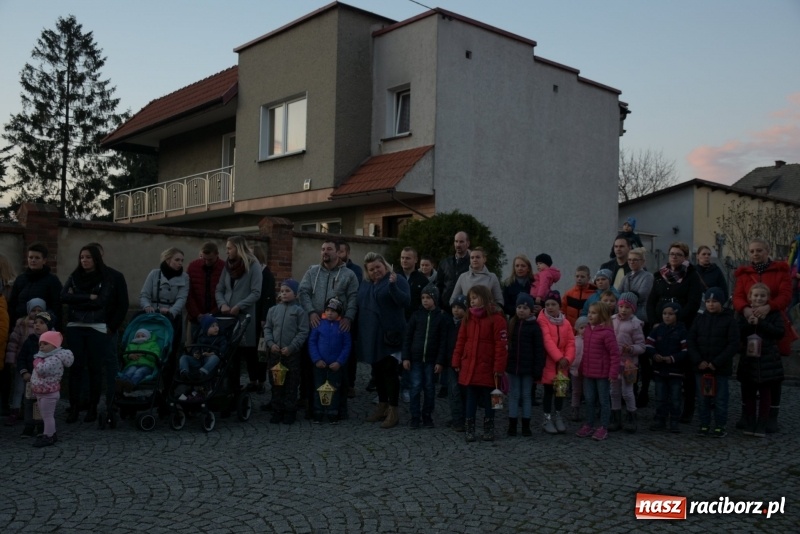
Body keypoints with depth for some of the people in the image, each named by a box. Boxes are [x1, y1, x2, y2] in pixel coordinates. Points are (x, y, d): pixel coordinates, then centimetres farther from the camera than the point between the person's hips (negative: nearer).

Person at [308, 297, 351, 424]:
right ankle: (318, 414, 20)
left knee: (334, 390, 7)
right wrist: (316, 359, -10)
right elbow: (312, 342, -1)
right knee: (319, 389, 10)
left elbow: (347, 346, -3)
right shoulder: (319, 323, -2)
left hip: (335, 365, -1)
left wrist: (340, 362, -11)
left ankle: (332, 414, 17)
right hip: (320, 364, 1)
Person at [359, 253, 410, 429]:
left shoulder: (397, 280, -6)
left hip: (390, 335, -7)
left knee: (389, 370, -8)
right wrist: (360, 332, 13)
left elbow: (406, 301, -19)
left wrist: (393, 286, -34)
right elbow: (360, 306, 22)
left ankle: (393, 411, -2)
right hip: (371, 336, 7)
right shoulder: (365, 285, 14)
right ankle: (382, 405, 26)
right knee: (377, 371, 13)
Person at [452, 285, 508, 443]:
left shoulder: (496, 318, -9)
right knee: (471, 400, 10)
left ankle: (488, 430, 19)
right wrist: (457, 362, 6)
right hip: (469, 368, 4)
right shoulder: (468, 318, 9)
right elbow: (461, 341, 11)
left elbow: (501, 345, -12)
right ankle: (469, 429, 16)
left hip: (488, 369, -4)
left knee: (488, 400, 8)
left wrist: (499, 368, -15)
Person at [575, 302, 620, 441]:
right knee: (589, 400, 14)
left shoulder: (607, 332, -17)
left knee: (604, 401, 6)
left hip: (602, 373, -7)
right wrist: (582, 368, 15)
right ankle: (589, 425, 25)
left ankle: (603, 428, 14)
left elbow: (615, 353, -17)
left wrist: (613, 372, -18)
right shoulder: (587, 330, 8)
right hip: (588, 372, 7)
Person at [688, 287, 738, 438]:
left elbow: (733, 344, -9)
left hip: (721, 368, -3)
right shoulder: (699, 319, 6)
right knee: (703, 398, 9)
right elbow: (690, 341, 4)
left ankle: (720, 426, 15)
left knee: (720, 399, 4)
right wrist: (698, 361, -8)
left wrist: (717, 363, -14)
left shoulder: (729, 320, -4)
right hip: (700, 367, 3)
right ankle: (704, 425, 19)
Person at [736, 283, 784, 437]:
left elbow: (779, 332, -14)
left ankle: (761, 426, 10)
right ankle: (749, 425, 17)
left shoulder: (773, 314, -1)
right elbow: (738, 335, -3)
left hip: (767, 361, -2)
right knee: (749, 394, 8)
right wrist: (748, 324, -18)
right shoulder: (744, 314, 4)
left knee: (765, 394, 5)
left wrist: (760, 323, -20)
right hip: (748, 360, 2)